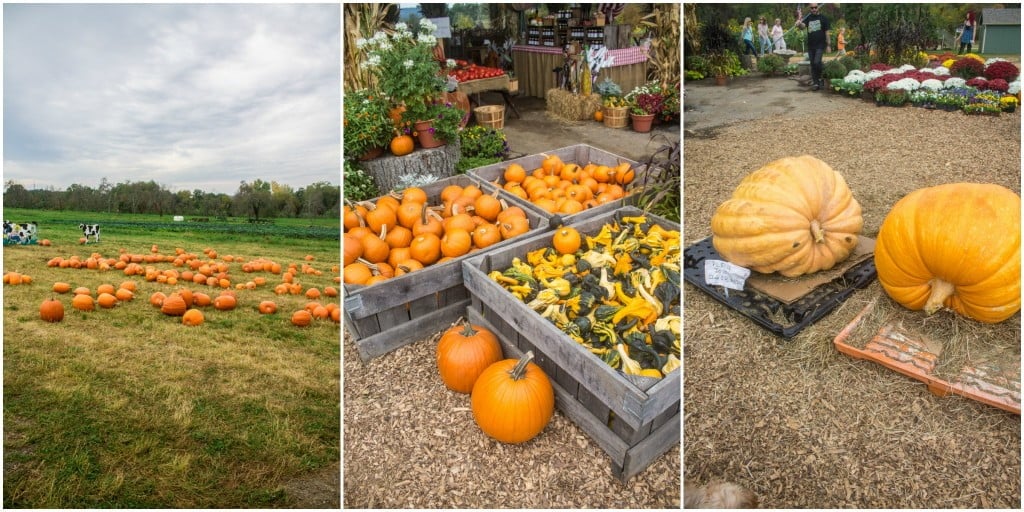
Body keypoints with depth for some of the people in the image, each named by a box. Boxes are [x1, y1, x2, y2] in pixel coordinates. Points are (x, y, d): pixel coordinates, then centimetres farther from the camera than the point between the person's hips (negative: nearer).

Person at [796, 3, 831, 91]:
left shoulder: (823, 18, 1)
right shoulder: (807, 18, 8)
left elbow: (827, 32, 1)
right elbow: (802, 26, -13)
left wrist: (828, 45, -4)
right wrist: (799, 24, -37)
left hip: (820, 45, -3)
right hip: (810, 45, 3)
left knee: (817, 62, -20)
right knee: (813, 65, 7)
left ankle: (820, 79, 1)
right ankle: (816, 83, 15)